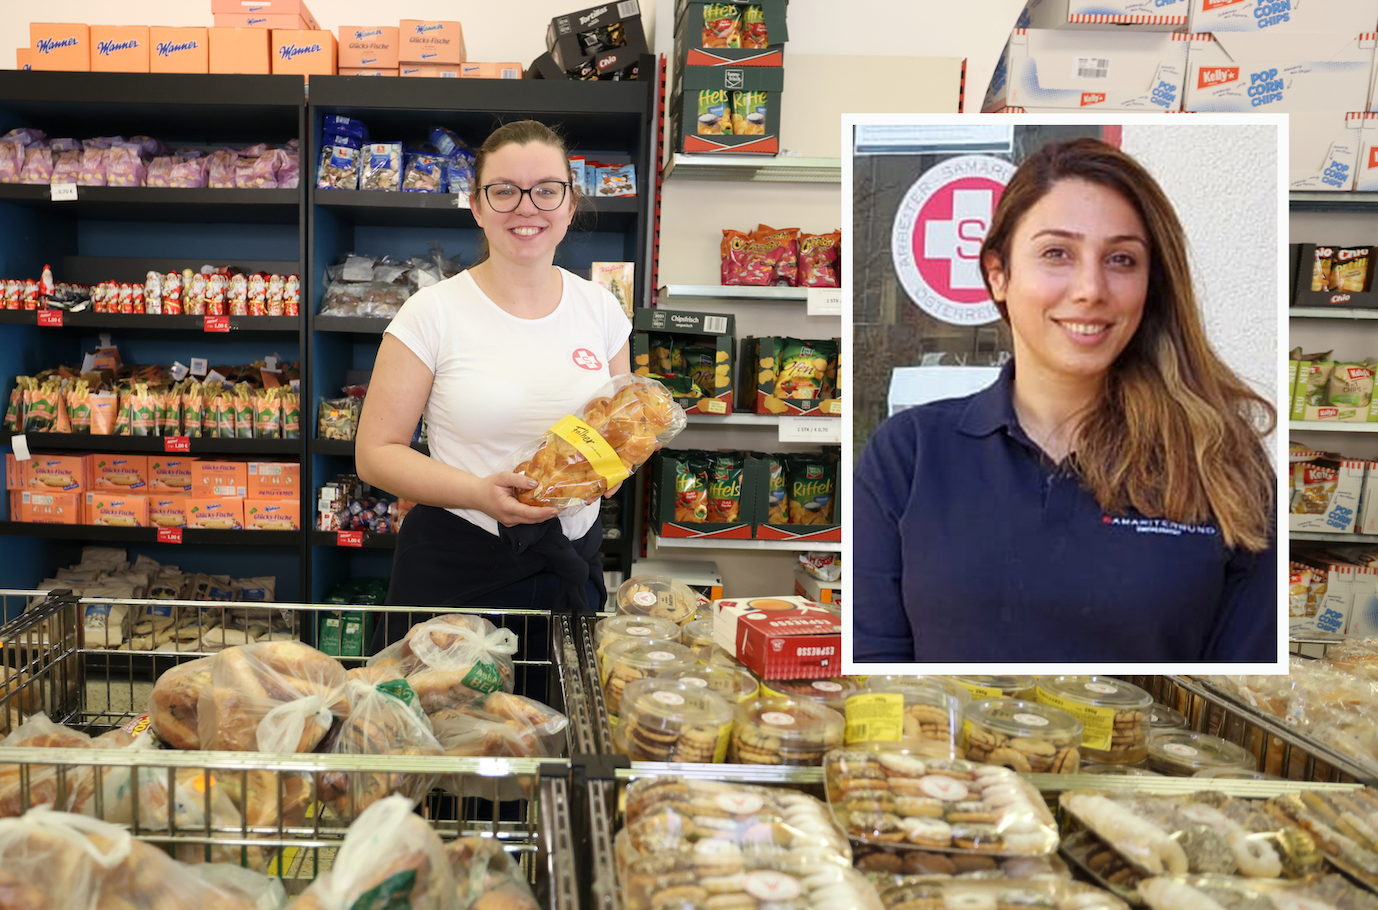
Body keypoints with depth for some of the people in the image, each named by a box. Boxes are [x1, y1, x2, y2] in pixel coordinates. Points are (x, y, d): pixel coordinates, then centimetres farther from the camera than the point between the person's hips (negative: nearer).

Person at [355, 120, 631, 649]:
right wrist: (479, 493, -23)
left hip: (572, 567, 4)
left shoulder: (600, 309, 3)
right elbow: (375, 453, -8)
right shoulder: (434, 312, -8)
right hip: (455, 570, -3)